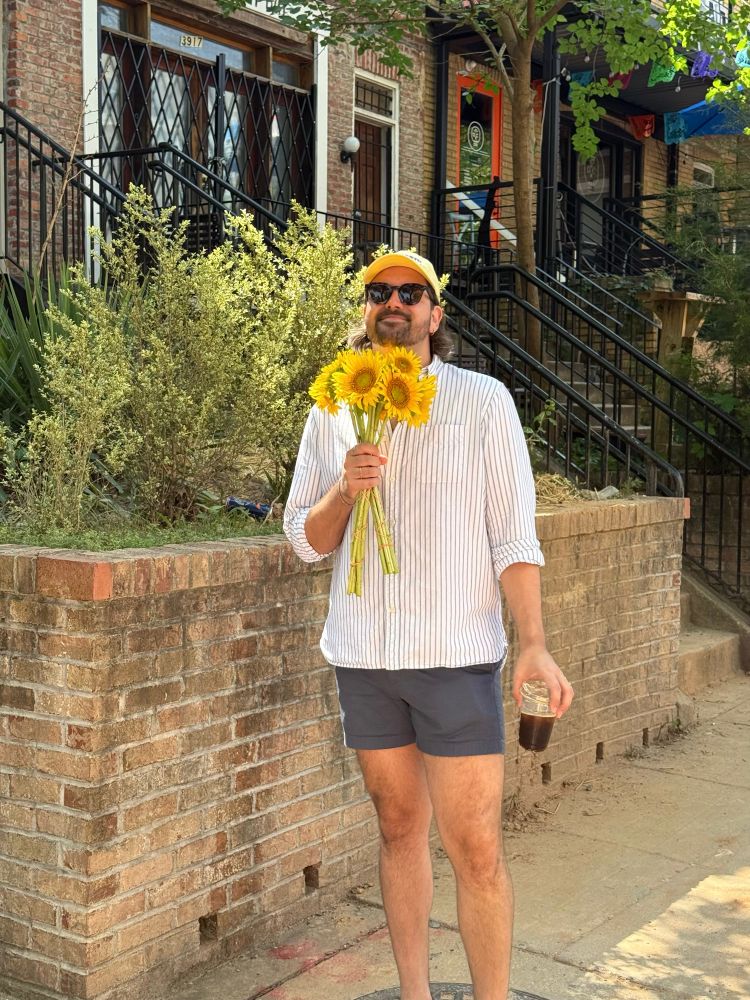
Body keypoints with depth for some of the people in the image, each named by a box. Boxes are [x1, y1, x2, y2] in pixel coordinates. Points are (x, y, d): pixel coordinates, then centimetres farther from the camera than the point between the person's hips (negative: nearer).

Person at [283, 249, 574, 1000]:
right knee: (399, 828, 14)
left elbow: (513, 534, -5)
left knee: (475, 847, -4)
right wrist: (344, 490, -13)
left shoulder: (482, 401, -1)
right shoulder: (333, 412, 8)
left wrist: (533, 644, -14)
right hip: (363, 656, 3)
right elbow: (305, 540, 8)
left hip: (456, 655, -3)